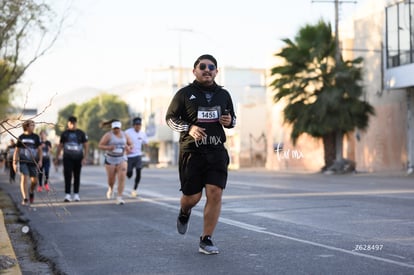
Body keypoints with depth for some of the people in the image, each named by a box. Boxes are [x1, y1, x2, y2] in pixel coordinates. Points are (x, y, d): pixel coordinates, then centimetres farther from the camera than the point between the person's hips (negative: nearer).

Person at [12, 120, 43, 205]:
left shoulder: (36, 137, 4)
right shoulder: (21, 137, 4)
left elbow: (39, 149, 5)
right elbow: (17, 151, 8)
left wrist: (40, 160, -8)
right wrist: (14, 163, 3)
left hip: (33, 162, 1)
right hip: (23, 162, -1)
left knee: (34, 181, 2)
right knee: (24, 179, -14)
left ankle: (31, 192, 34)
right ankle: (25, 199, -11)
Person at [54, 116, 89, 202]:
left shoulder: (81, 133, 4)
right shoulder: (64, 133, 6)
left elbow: (86, 146, 3)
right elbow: (60, 146, 12)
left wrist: (85, 158, -7)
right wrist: (56, 158, 9)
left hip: (78, 158, 1)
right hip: (67, 158, 0)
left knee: (77, 177, 7)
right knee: (67, 176, -10)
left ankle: (76, 194, 15)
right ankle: (67, 195, -12)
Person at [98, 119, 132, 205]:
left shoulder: (124, 135, 2)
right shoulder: (108, 135, -9)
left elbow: (130, 145, 13)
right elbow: (100, 145, -11)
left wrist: (128, 148, -11)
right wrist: (108, 148, -28)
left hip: (122, 159, 2)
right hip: (110, 160, -2)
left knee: (122, 178, -15)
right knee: (111, 179, 9)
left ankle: (119, 198, -14)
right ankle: (110, 188, 45)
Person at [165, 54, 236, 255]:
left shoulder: (224, 95, 10)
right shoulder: (184, 93, 0)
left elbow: (232, 118, 23)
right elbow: (170, 118, 4)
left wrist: (230, 121, -2)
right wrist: (189, 128, -13)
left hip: (217, 151, 2)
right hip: (191, 151, -2)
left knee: (215, 193, -10)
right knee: (192, 197, 0)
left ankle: (206, 240, 1)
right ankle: (184, 213, 39)